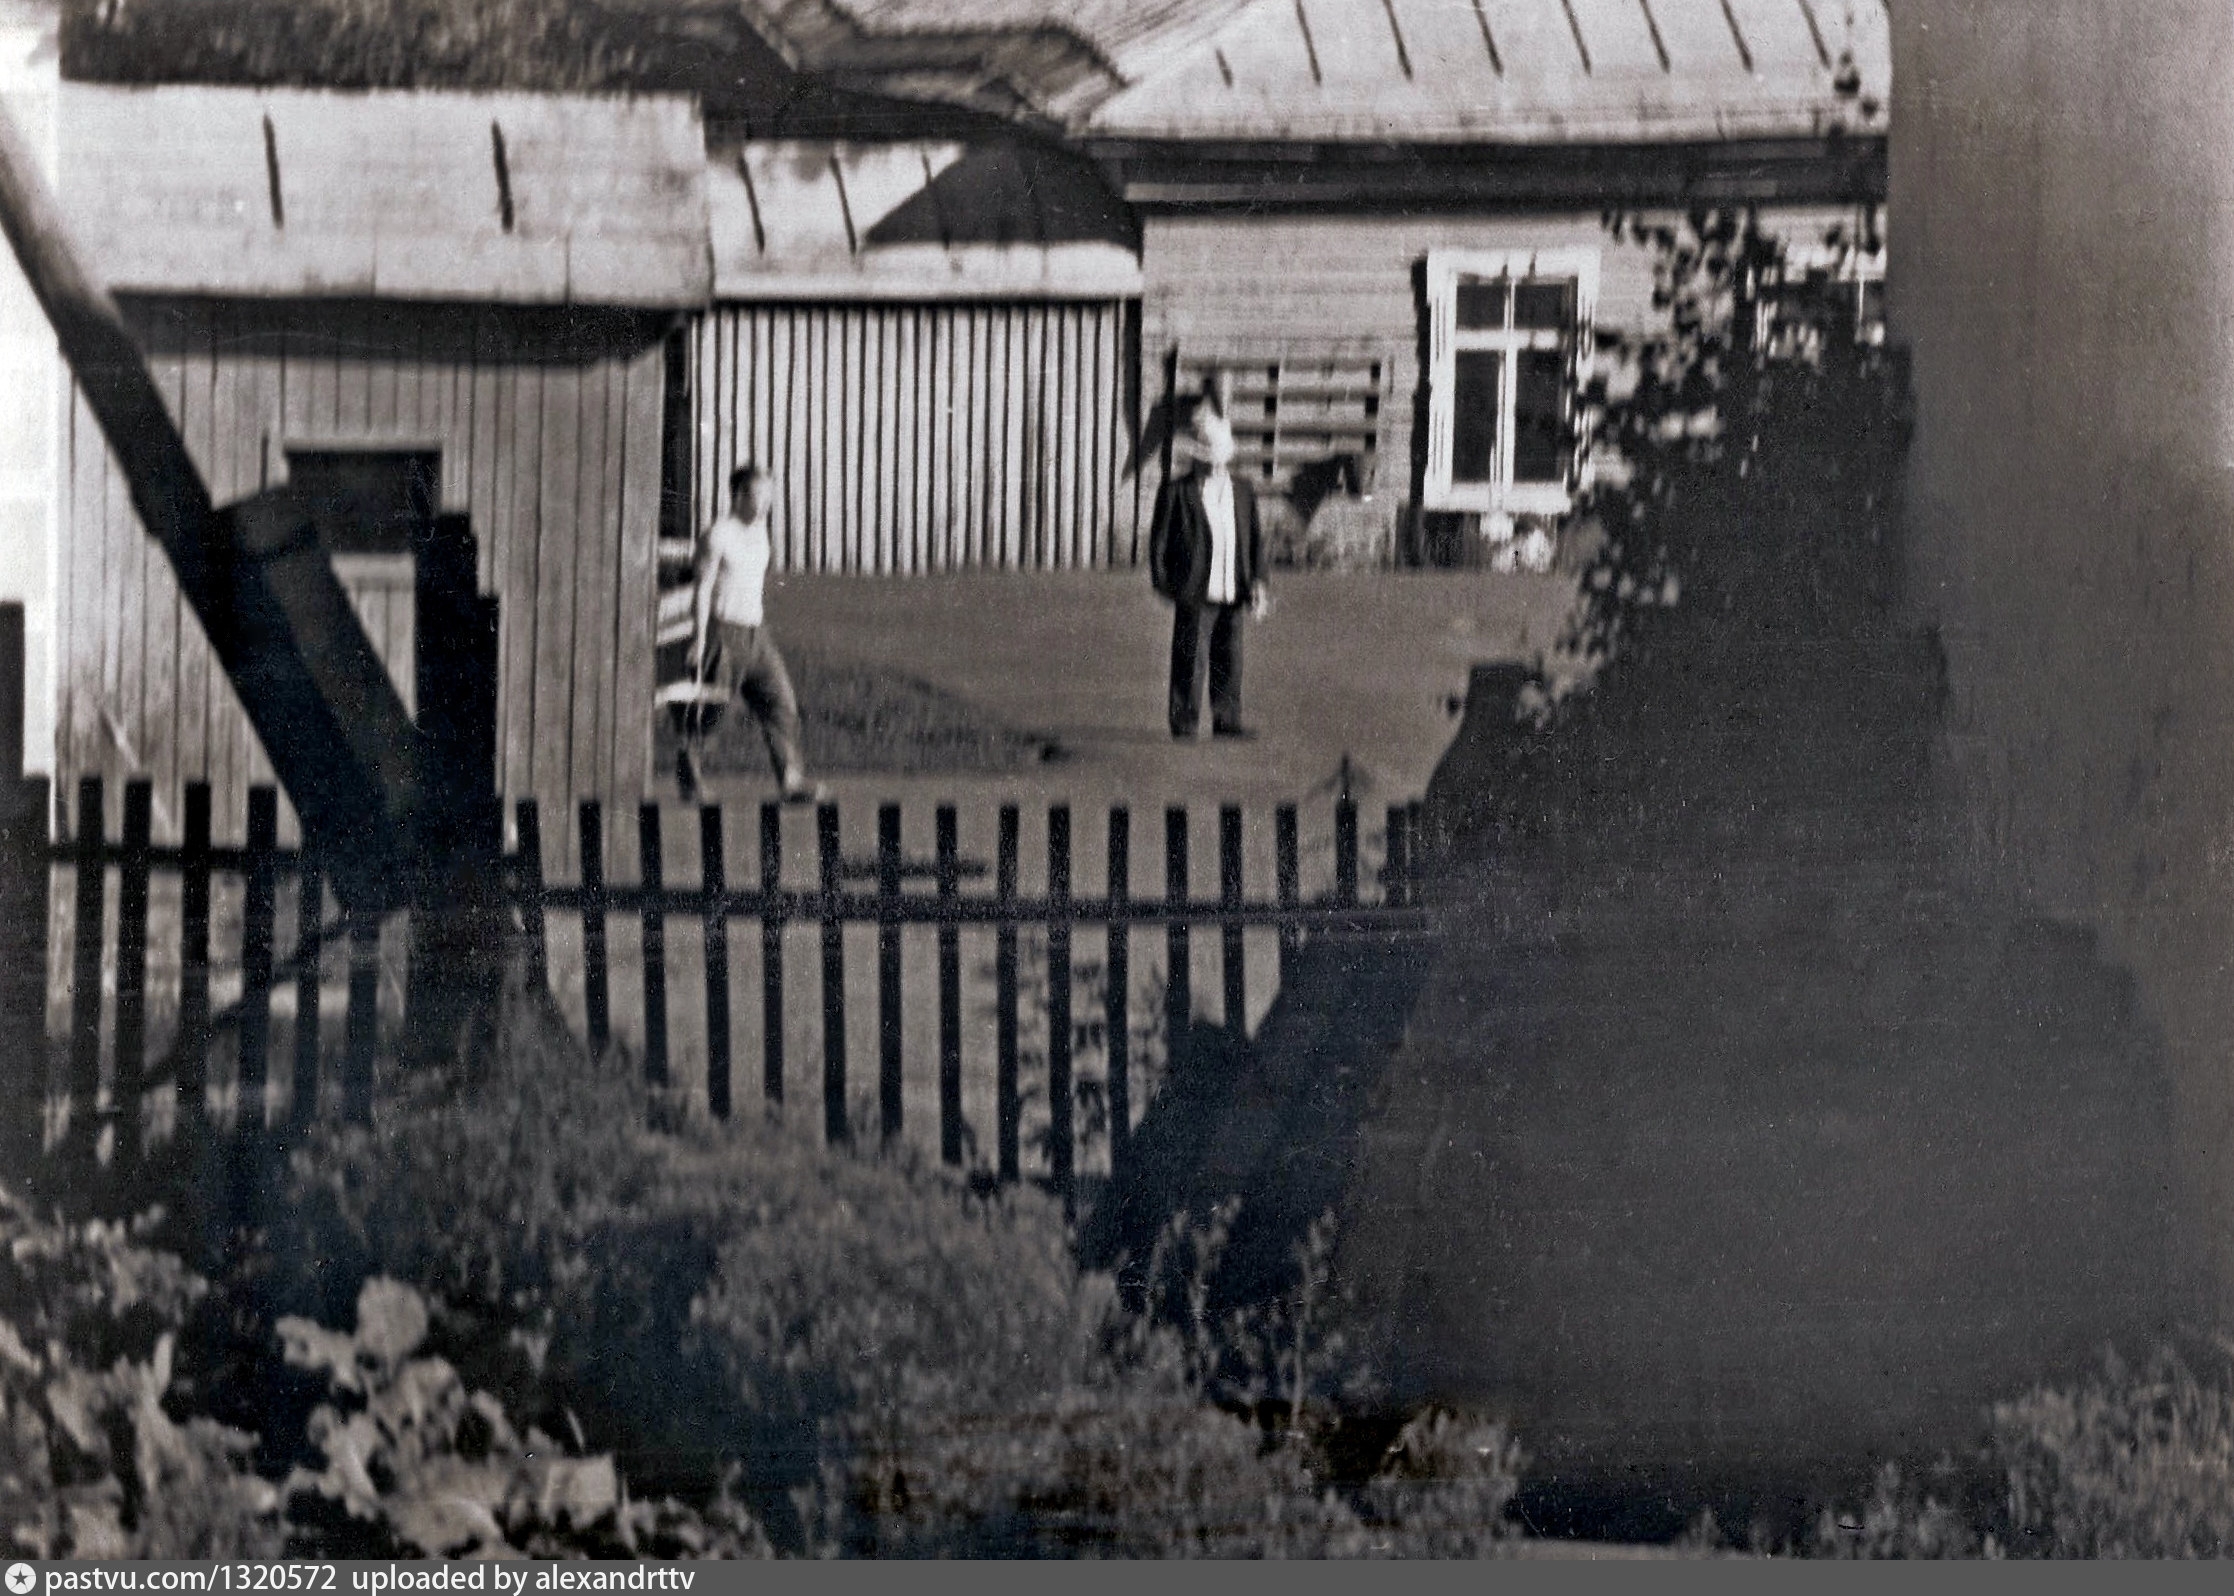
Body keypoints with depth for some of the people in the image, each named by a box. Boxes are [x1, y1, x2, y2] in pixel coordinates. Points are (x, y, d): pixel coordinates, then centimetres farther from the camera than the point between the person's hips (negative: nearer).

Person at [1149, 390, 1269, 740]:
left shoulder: (1242, 492, 12)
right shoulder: (1177, 492, -1)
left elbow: (1254, 538, 14)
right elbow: (1159, 538, -1)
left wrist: (1257, 580, 3)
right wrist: (1163, 582, -7)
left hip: (1232, 593, 4)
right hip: (1194, 593, -4)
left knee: (1229, 658, 6)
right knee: (1190, 660, -3)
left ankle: (1227, 721, 14)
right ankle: (1184, 723, 4)